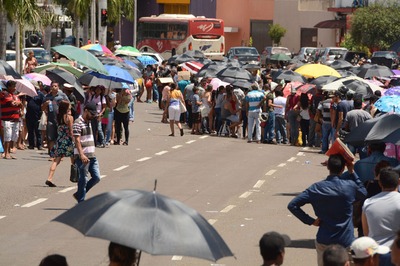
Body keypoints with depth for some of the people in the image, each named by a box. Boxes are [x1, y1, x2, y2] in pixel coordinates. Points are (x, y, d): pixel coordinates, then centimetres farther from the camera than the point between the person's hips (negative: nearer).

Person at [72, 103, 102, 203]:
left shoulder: (88, 122, 17)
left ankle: (79, 194, 20)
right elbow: (77, 140, -18)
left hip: (92, 156, 8)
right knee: (83, 179, -3)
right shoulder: (78, 123, -11)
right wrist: (82, 155, -26)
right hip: (82, 157, -8)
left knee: (96, 177, 6)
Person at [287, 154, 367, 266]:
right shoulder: (350, 186, -12)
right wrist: (351, 172, 5)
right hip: (346, 242, -2)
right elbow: (363, 193, 11)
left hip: (324, 241, 2)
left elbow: (292, 205, -9)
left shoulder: (317, 188, -7)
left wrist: (310, 221, -3)